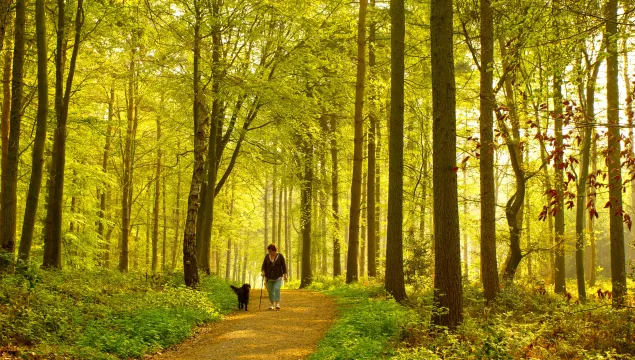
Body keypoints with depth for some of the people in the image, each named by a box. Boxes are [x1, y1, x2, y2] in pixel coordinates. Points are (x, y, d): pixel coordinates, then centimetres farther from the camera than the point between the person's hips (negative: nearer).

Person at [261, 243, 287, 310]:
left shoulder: (280, 256, -6)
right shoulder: (267, 256, 0)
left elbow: (283, 266, -3)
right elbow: (264, 265, -2)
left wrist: (285, 275, -7)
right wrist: (263, 272, -18)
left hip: (278, 277, -3)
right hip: (269, 277, 3)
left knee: (277, 289, -18)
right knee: (270, 291, 4)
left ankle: (277, 304, -20)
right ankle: (271, 305, 14)